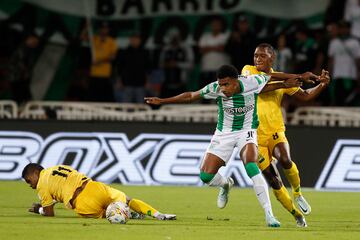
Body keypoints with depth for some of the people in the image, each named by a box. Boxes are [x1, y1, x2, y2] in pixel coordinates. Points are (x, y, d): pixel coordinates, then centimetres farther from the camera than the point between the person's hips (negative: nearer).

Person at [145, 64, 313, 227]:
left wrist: (299, 77, 4)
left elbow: (273, 76, -5)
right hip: (224, 134, 2)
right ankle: (226, 184, 31)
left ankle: (269, 215, -26)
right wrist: (161, 101, -8)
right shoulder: (215, 89, -20)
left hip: (246, 132, -2)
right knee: (206, 175, -7)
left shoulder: (252, 83, -22)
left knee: (251, 167, -29)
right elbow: (190, 96, -7)